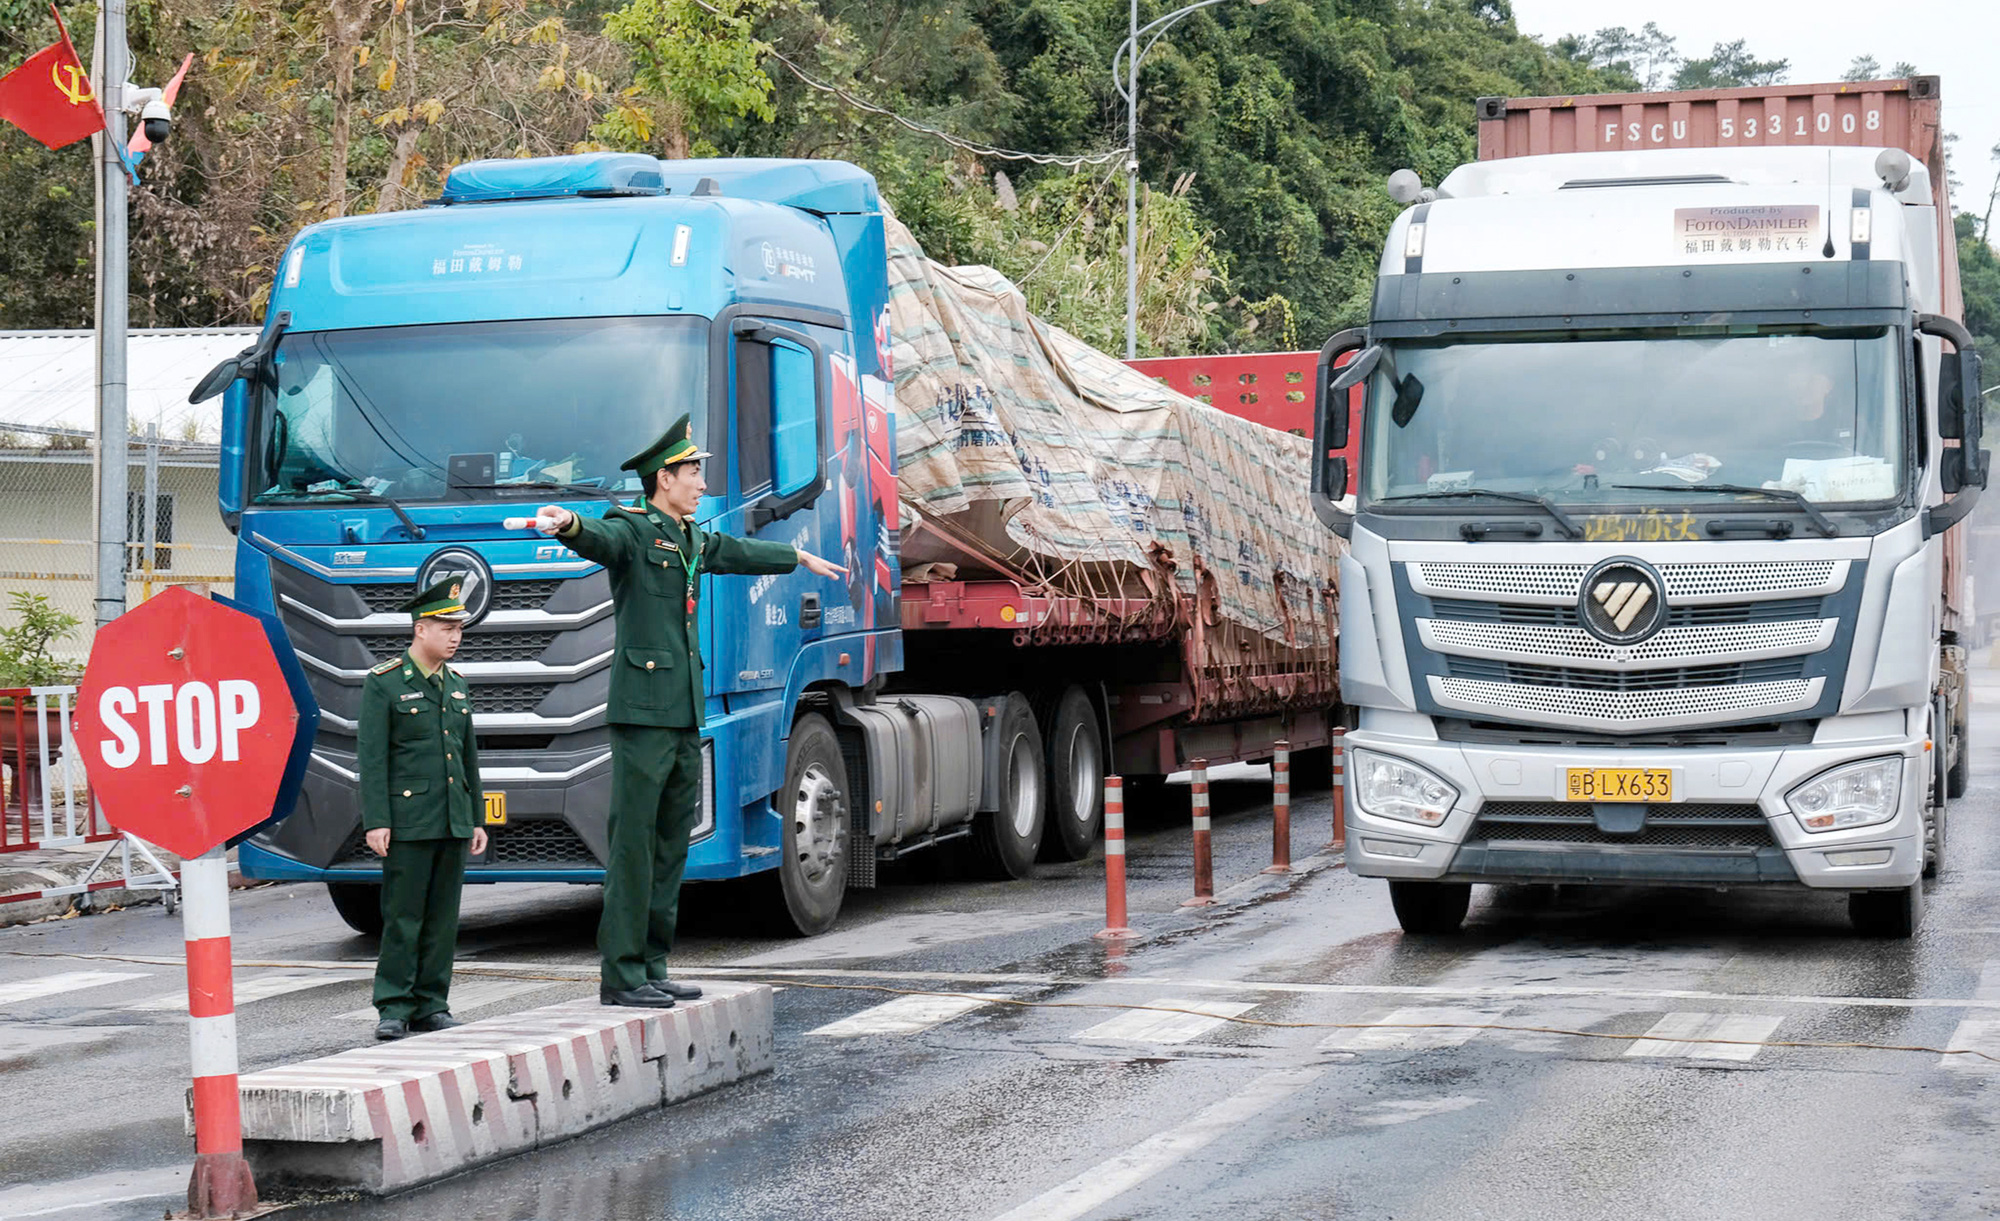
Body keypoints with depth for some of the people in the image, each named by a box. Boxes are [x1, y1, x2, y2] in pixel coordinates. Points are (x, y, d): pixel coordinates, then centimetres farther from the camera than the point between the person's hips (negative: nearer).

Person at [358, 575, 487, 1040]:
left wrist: (476, 819, 16)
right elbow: (372, 758, -8)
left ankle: (432, 1006, 13)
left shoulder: (457, 687, 15)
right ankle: (393, 1010, 0)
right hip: (407, 823, -6)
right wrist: (376, 822, -14)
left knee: (443, 919, 7)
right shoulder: (383, 684, -4)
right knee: (402, 919, -4)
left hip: (453, 825, 6)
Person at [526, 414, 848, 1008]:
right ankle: (621, 975, -6)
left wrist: (799, 557, 57)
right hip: (643, 711, -9)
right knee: (634, 842, -8)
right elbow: (598, 540, -29)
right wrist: (568, 524, -53)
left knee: (672, 843, 10)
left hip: (685, 713, 9)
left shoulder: (692, 539, 20)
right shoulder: (631, 529, -6)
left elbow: (739, 553, 40)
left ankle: (651, 967, 16)